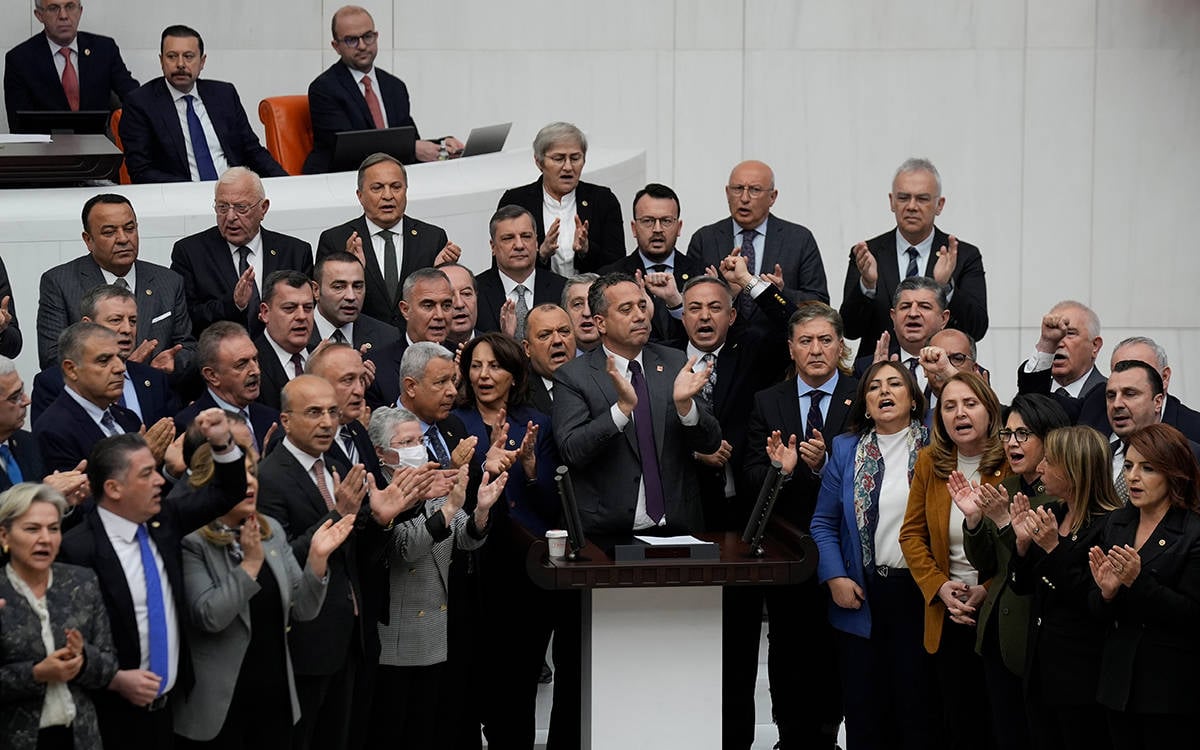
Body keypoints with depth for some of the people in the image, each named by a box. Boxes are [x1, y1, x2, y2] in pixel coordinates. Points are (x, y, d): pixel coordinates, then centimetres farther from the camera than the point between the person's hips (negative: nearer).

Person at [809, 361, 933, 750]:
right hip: (863, 596, 2)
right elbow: (823, 524, 6)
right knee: (865, 709, 6)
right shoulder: (846, 450, 7)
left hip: (920, 591, -2)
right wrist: (835, 578, -5)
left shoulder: (935, 445, 1)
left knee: (917, 706, 3)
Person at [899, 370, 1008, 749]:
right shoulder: (930, 462, 3)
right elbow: (912, 534, 7)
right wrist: (939, 586, -7)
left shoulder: (1012, 463, -9)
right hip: (948, 618, 3)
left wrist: (990, 590, -18)